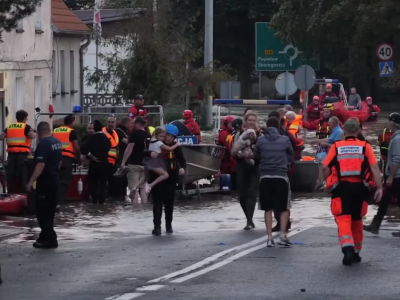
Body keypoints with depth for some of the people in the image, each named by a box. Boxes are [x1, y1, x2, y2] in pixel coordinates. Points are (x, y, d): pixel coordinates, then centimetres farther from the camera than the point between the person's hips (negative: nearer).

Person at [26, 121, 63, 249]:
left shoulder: (43, 144, -20)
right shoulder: (57, 142, 8)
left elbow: (40, 165, -26)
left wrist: (31, 181, -25)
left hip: (45, 181, -9)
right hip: (55, 179, 9)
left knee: (42, 211, -5)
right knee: (50, 210, 16)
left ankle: (50, 239, -7)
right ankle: (46, 235, 24)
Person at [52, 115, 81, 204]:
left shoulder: (55, 131, 14)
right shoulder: (71, 132, -2)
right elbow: (76, 148, -5)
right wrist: (78, 159, 8)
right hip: (67, 159, -5)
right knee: (64, 182, -2)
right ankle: (60, 201, -6)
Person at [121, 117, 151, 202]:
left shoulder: (135, 133, -11)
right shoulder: (148, 135, 10)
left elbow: (129, 149, -16)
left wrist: (123, 162, -13)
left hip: (134, 164, -6)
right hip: (145, 164, 6)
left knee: (133, 187, -4)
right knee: (143, 187, 12)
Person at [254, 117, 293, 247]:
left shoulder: (261, 140, 0)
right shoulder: (284, 139, -1)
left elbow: (256, 156, 12)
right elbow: (291, 152, 16)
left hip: (265, 177, 1)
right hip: (281, 176, -1)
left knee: (268, 208, 10)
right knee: (284, 208, 9)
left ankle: (270, 237, 5)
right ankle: (283, 236, -2)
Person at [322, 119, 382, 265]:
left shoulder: (336, 146, 5)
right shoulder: (365, 146, 5)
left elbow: (326, 167, 0)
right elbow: (374, 168, -4)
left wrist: (328, 183, 15)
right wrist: (379, 188, -5)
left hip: (341, 187, -2)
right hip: (359, 187, 2)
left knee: (343, 220, -5)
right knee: (357, 220, 19)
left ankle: (347, 248, -30)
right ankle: (356, 252, 29)